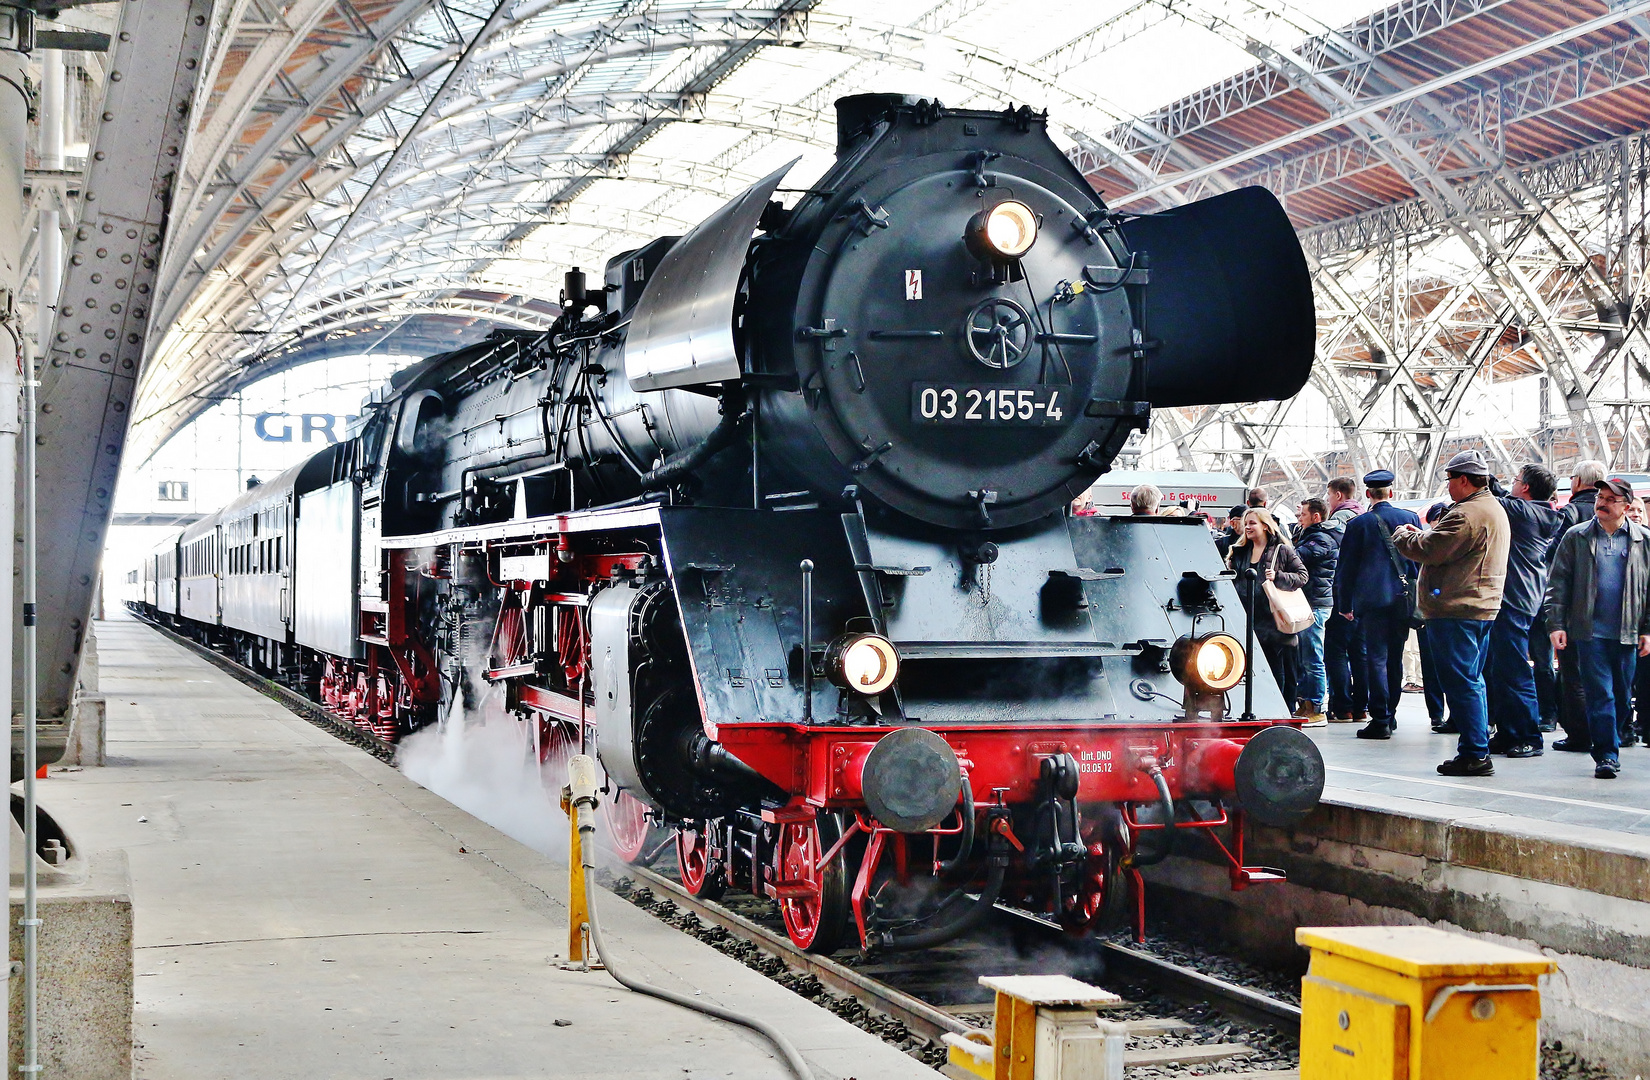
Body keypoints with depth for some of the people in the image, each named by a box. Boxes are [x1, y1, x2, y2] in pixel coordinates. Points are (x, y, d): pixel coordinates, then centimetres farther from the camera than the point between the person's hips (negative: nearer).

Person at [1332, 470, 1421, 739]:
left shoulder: (1358, 524, -5)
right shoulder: (1411, 519, 4)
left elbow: (1346, 567, -1)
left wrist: (1344, 604, 7)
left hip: (1373, 599, -4)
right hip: (1403, 599, 4)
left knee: (1376, 658, -3)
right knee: (1395, 658, 15)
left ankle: (1380, 719, -7)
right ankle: (1390, 714, 24)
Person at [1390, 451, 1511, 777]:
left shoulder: (1467, 514, -18)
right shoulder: (1495, 510, 18)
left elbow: (1428, 550, -21)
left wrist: (1402, 536, -2)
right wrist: (1419, 535, 12)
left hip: (1456, 611, -11)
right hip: (1483, 607, 11)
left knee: (1461, 682, -7)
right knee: (1472, 681, 16)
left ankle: (1474, 754, -7)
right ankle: (1478, 748, 20)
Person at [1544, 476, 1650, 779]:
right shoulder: (1576, 537, 5)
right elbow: (1558, 583, 3)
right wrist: (1556, 624, -5)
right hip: (1589, 630, -1)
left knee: (1621, 694, 9)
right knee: (1599, 694, -5)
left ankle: (1607, 748, 23)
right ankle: (1606, 755, -3)